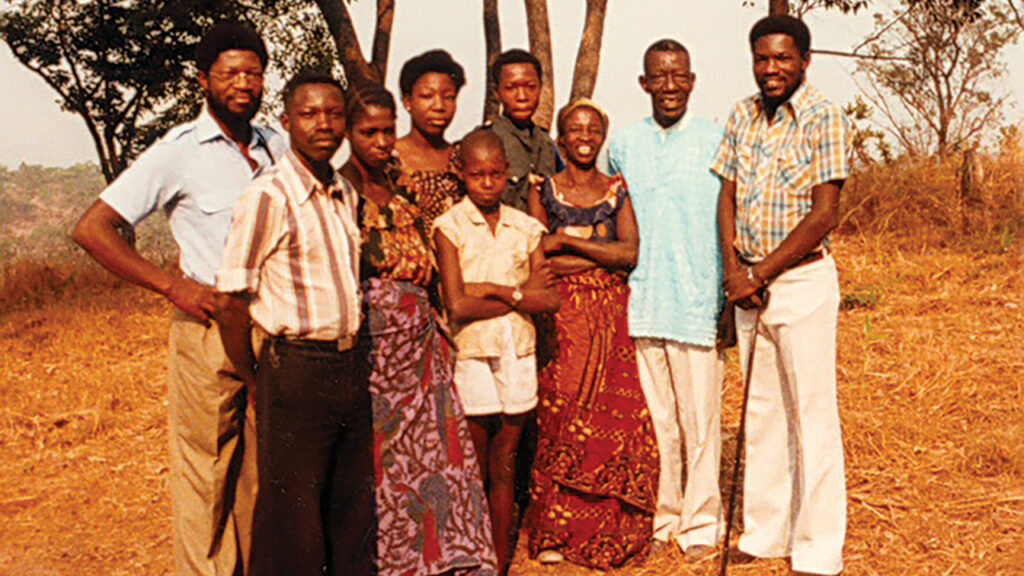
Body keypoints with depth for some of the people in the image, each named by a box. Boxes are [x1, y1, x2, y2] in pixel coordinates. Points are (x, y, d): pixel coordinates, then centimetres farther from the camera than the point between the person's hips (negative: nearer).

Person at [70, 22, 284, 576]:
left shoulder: (276, 147, 9)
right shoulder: (180, 151, -6)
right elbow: (92, 228, -8)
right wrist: (173, 286, -12)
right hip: (211, 329, -4)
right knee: (206, 473, 3)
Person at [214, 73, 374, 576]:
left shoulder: (347, 194, 9)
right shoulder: (267, 198, -13)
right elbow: (230, 302, -11)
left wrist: (355, 356, 14)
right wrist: (256, 382, -2)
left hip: (352, 364, 7)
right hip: (295, 369, -6)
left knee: (354, 510, 15)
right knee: (292, 518, 5)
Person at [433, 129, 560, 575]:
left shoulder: (525, 227, 7)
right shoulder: (449, 227, -4)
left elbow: (550, 300, 0)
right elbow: (457, 306, -15)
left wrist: (496, 291, -10)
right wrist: (521, 293, -9)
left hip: (518, 353, 3)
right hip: (472, 354, -3)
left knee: (505, 463, 10)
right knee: (475, 469, 5)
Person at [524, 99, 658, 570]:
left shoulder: (618, 191, 11)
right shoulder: (543, 191, 6)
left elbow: (630, 253, -4)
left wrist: (567, 240, -7)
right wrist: (605, 256, -7)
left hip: (611, 319, 2)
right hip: (562, 317, -1)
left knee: (614, 418, -5)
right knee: (559, 419, -5)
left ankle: (604, 531, 8)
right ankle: (553, 533, 6)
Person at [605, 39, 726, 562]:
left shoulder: (717, 143, 1)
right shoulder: (621, 146, 9)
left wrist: (732, 300, 2)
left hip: (697, 304, -2)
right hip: (637, 304, 3)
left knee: (699, 419, 3)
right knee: (652, 419, 9)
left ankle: (700, 524, 17)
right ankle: (659, 517, 24)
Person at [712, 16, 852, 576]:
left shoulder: (825, 119, -9)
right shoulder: (742, 116, 8)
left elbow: (824, 215, -14)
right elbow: (727, 196, 8)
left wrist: (760, 275, -14)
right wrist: (733, 272, -6)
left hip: (802, 279, -6)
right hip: (748, 282, 6)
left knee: (812, 413, 0)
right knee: (761, 409, 12)